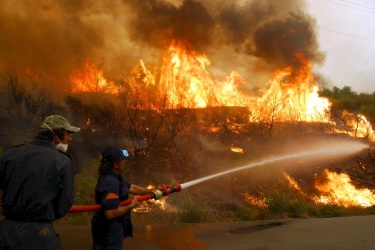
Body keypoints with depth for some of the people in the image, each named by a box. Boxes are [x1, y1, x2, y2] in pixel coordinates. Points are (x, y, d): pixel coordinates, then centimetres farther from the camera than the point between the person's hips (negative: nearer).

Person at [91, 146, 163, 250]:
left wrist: (154, 192, 17)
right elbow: (110, 213, -32)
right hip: (109, 234, -10)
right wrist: (131, 206, -18)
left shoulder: (115, 177, 4)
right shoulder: (110, 183, -28)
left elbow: (131, 187, 18)